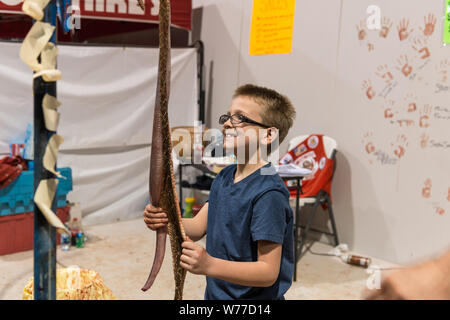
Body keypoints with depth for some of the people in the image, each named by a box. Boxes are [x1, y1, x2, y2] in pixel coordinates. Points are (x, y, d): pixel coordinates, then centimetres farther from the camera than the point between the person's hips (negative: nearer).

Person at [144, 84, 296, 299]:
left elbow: (269, 272, -25)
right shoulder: (225, 177, 2)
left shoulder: (269, 194, -24)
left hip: (254, 295, -7)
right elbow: (198, 227, 3)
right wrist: (166, 220, -16)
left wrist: (209, 265, -35)